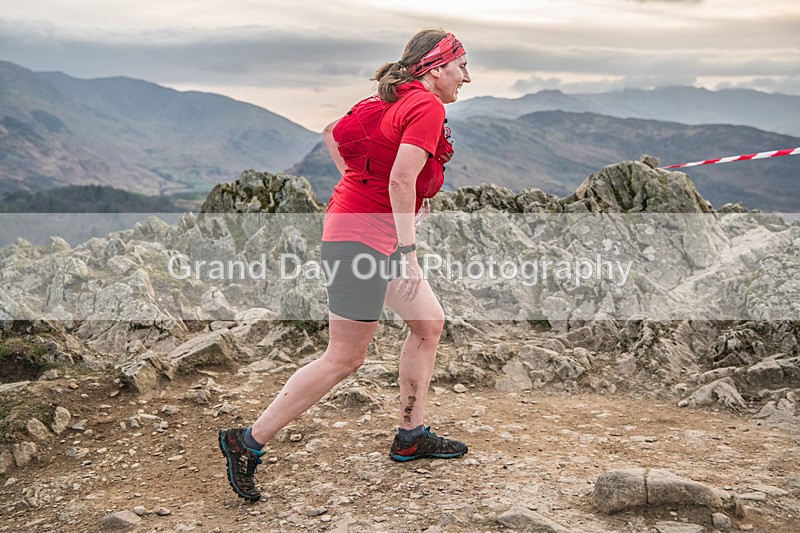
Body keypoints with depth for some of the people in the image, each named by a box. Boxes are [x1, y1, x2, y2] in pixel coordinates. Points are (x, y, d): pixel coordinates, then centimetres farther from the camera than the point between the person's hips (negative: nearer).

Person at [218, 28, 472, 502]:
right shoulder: (427, 106, -13)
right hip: (364, 236, -11)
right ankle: (248, 442, 5)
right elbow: (401, 181, -25)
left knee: (430, 322, 16)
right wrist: (408, 251, -23)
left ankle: (412, 436, 26)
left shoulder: (393, 100, 15)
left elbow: (332, 133, 23)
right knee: (344, 360, -4)